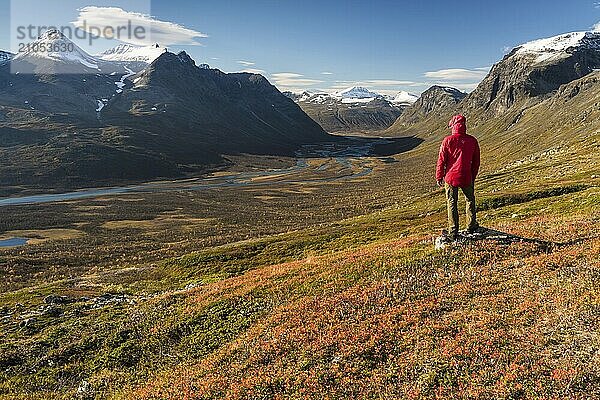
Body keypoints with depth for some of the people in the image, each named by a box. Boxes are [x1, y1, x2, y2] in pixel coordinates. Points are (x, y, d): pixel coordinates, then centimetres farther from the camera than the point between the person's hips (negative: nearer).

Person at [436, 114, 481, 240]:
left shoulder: (448, 140, -9)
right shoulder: (472, 141, 0)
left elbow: (441, 160, -6)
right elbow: (476, 162, 7)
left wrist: (439, 177, 4)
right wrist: (473, 177, 19)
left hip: (451, 177, -2)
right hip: (467, 178, 2)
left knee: (452, 203, 6)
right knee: (470, 199, 23)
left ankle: (453, 232, 7)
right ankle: (471, 226, 28)